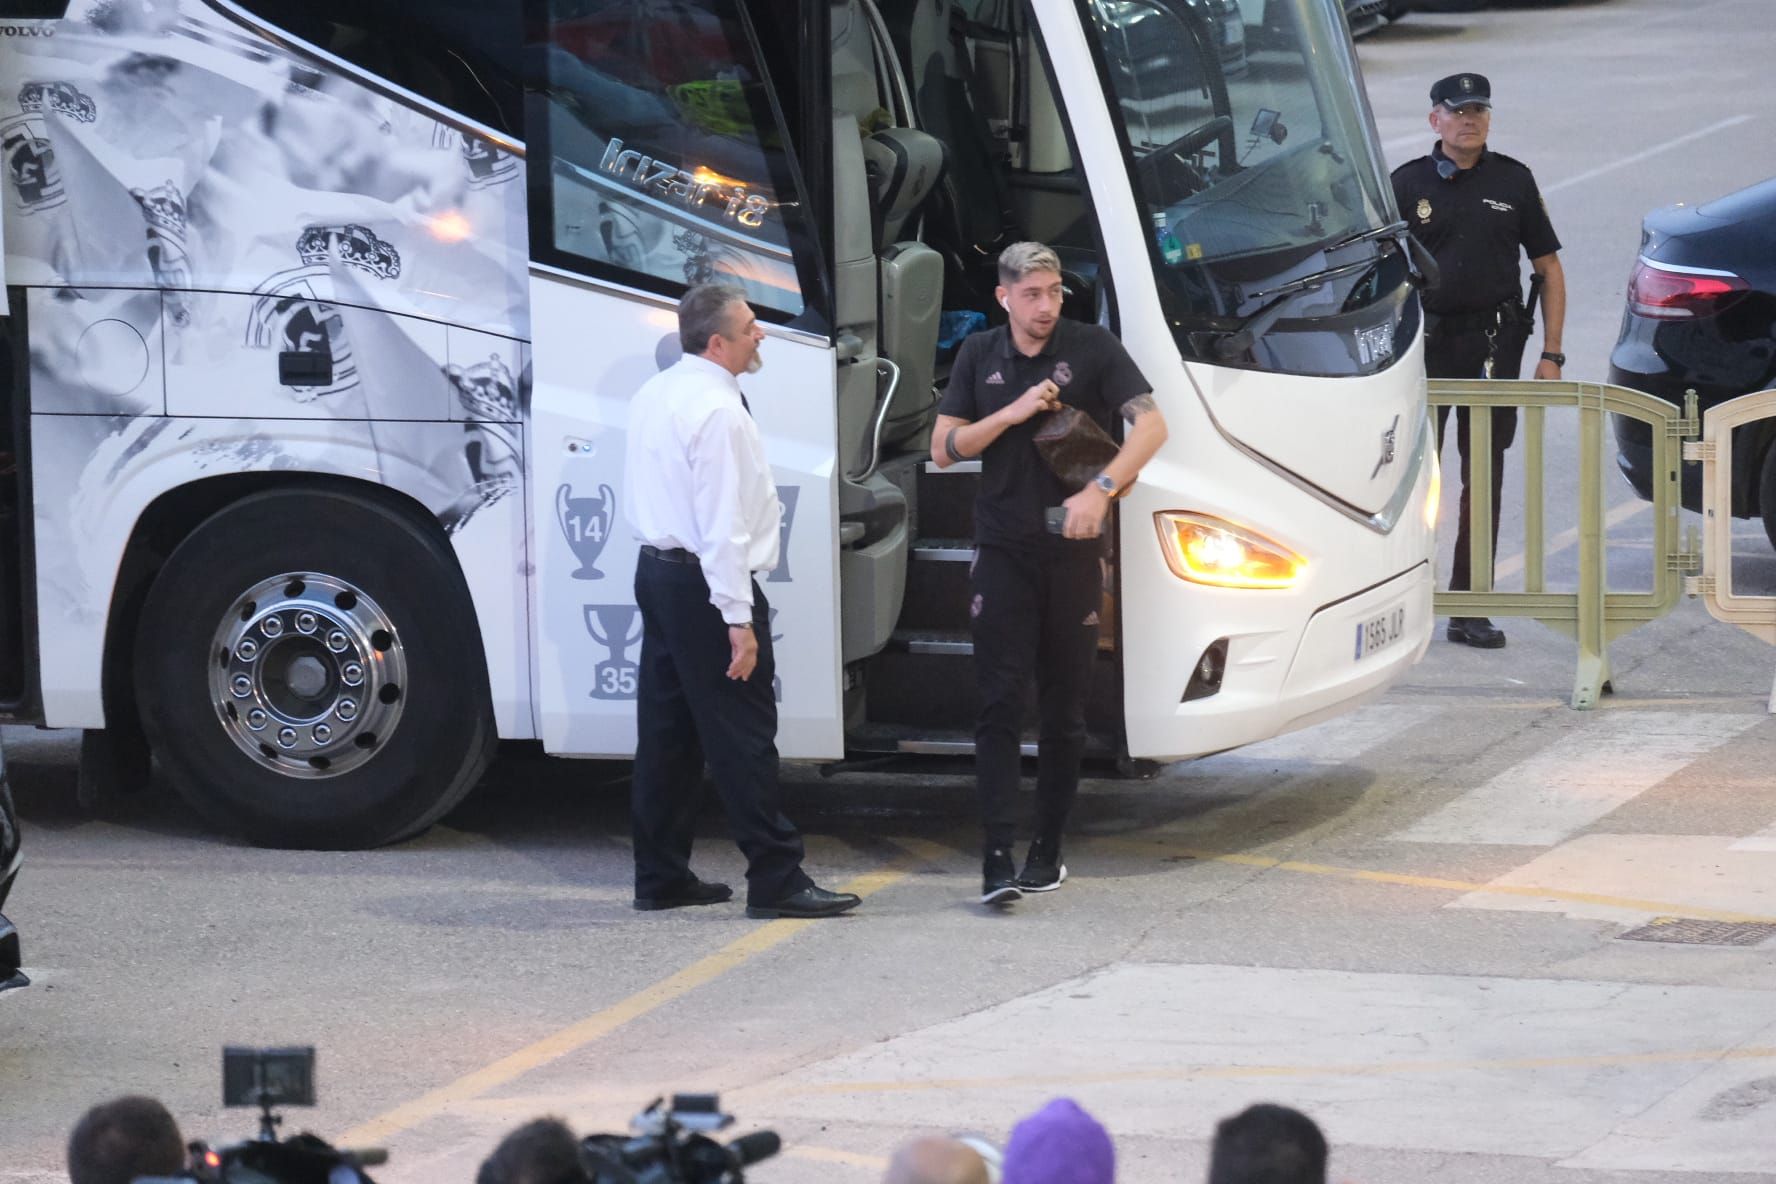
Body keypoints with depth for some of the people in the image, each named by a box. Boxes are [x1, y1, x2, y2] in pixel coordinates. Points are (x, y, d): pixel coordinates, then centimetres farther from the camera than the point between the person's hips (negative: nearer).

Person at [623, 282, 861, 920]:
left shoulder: (654, 395, 11)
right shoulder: (717, 410, -18)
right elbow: (723, 524, -22)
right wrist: (738, 619, -21)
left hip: (657, 573, 10)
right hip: (705, 582, -10)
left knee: (667, 728, 12)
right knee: (743, 735, -7)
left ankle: (660, 876, 16)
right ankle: (775, 879, -6)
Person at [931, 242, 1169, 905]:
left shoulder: (1092, 349, 0)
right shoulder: (979, 358, 8)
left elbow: (1151, 425, -9)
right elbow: (944, 449, 6)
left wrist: (1101, 490, -22)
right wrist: (1013, 413, -9)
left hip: (1073, 551, -1)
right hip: (1003, 551, 1)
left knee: (1064, 707, 6)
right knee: (1001, 701, -9)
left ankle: (1048, 849, 15)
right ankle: (997, 856, -15)